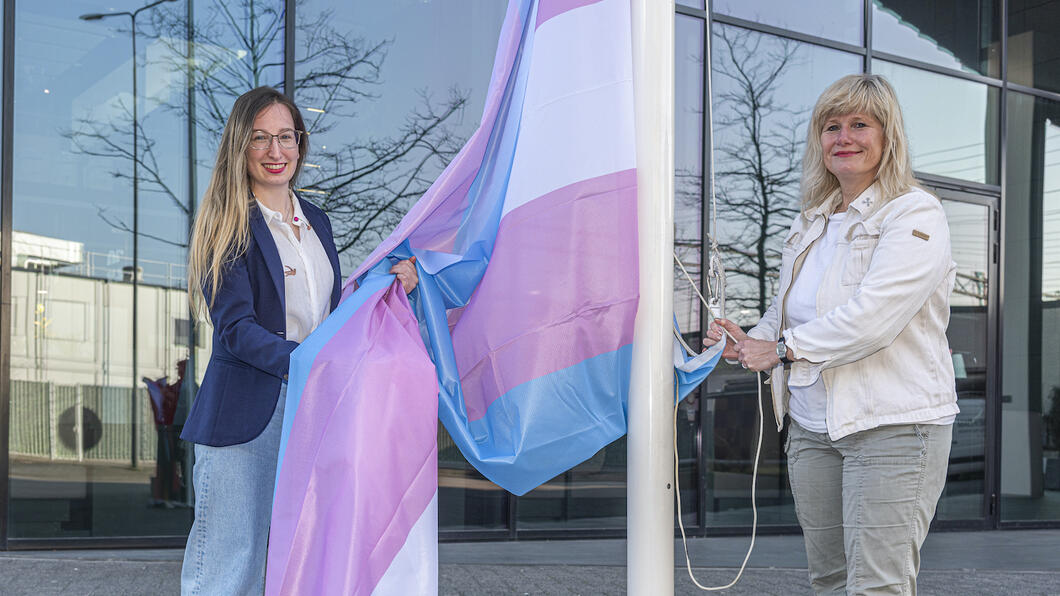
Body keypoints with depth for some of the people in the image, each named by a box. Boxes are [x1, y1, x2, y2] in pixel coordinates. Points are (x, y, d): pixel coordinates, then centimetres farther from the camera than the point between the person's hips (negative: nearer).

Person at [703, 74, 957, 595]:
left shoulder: (915, 214, -8)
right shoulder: (810, 223, 16)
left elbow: (875, 315, -20)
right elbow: (785, 312, 27)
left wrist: (784, 349, -11)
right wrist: (748, 343, 4)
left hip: (893, 426, -7)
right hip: (812, 428, 8)